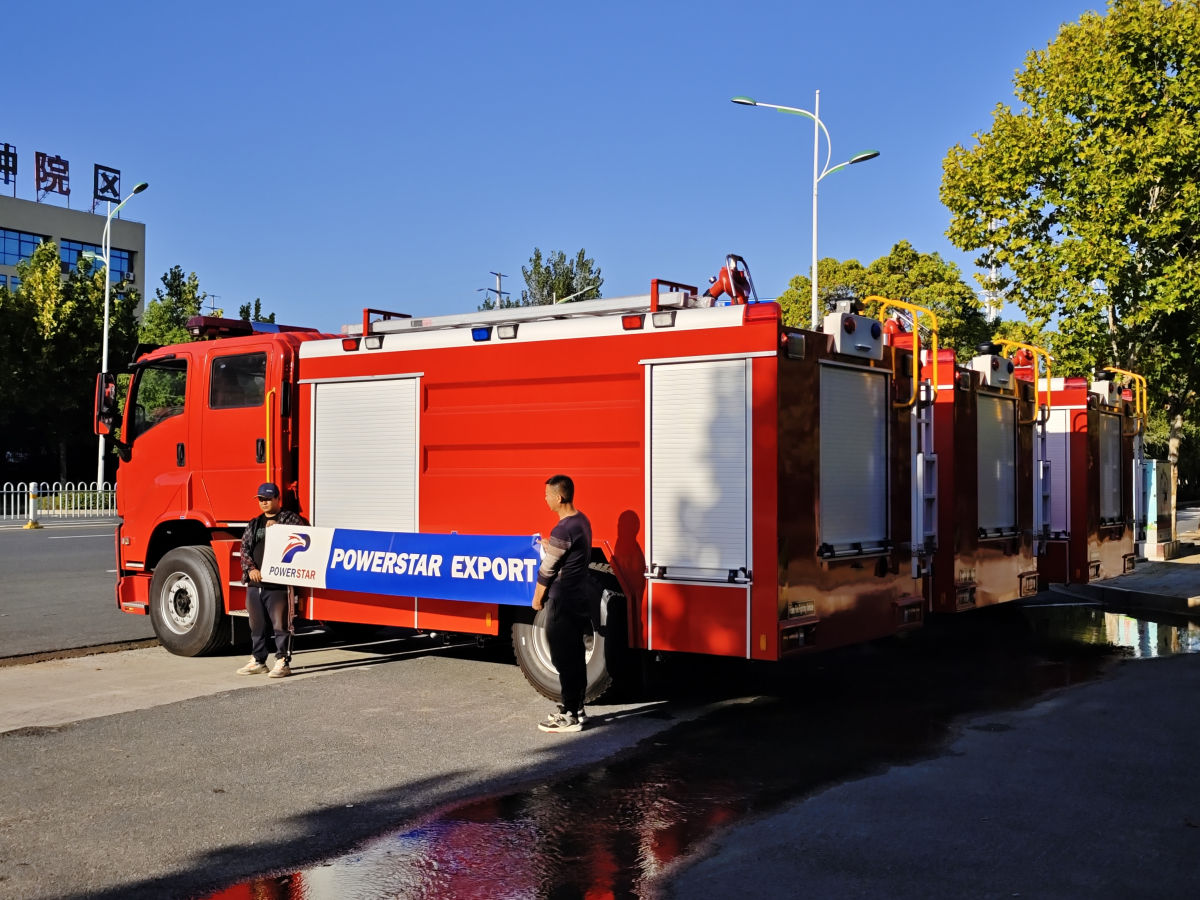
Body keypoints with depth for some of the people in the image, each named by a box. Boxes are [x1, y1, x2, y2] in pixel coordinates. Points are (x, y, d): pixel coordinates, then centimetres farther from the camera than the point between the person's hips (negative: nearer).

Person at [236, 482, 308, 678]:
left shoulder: (291, 519, 2)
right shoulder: (254, 524, 19)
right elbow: (245, 548, 12)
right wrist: (251, 569, -4)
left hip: (278, 583, -6)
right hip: (255, 583, 6)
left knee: (280, 624, -6)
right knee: (257, 625, 13)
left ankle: (283, 662, -1)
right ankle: (258, 661, 22)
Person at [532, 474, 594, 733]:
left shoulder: (563, 530, -21)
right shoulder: (582, 521, 7)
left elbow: (547, 569, -15)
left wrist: (537, 598, -3)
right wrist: (551, 547, 22)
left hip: (562, 602, -9)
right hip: (580, 599, 9)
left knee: (564, 658, -2)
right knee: (576, 656, 15)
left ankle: (569, 716, 4)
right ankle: (577, 708, 23)